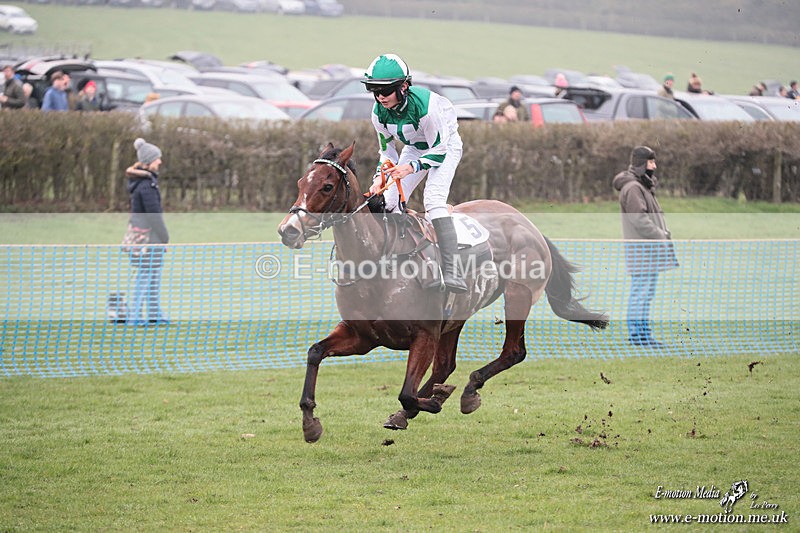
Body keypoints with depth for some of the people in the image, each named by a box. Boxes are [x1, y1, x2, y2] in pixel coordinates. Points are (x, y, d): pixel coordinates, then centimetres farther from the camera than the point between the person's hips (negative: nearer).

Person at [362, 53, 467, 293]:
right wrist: (379, 178, -20)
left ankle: (450, 270, -36)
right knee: (390, 202, -3)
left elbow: (439, 150, -27)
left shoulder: (424, 104, -37)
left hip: (446, 145, -7)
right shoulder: (379, 113, -18)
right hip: (414, 148, 7)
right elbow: (387, 151, -3)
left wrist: (411, 167, -40)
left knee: (434, 198, -28)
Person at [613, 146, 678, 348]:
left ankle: (642, 331, 17)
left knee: (646, 292, 13)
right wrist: (661, 237, -17)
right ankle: (637, 333, -6)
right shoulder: (632, 188, -14)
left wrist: (664, 234, 11)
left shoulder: (643, 186, 20)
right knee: (641, 290, -8)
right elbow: (639, 219, -21)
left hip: (649, 248, 11)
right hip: (640, 248, -11)